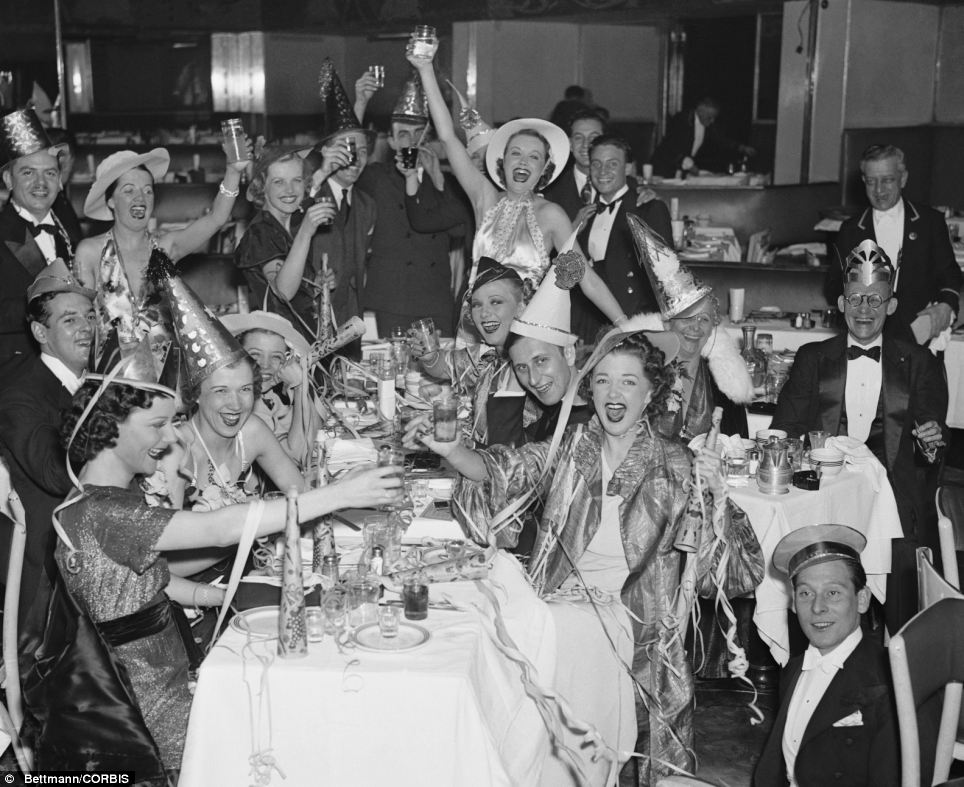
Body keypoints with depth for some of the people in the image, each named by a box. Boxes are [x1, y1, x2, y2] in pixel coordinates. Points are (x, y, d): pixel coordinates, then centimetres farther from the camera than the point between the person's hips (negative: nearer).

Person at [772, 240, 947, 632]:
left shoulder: (919, 363, 13)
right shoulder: (813, 358, 15)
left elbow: (931, 442, 10)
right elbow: (783, 432, 10)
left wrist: (931, 446, -14)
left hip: (896, 494, 0)